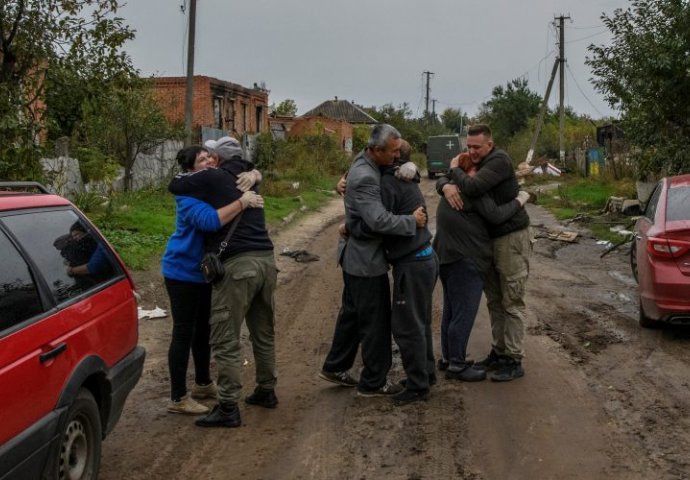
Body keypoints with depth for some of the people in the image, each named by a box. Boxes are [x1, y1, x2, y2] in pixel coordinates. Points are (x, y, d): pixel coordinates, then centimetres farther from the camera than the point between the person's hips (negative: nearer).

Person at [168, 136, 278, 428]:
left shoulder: (214, 178, -3)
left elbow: (175, 186, 2)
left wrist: (190, 177, 24)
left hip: (237, 264, -7)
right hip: (265, 260, 8)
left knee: (226, 340, -3)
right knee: (264, 332, 19)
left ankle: (228, 408, -3)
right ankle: (266, 391, 30)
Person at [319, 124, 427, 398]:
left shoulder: (366, 160, 3)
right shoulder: (364, 177, -27)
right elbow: (379, 220, -33)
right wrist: (413, 221, -21)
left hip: (357, 257, 10)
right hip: (366, 260, -10)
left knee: (352, 313, 21)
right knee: (376, 321, 1)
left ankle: (334, 368, 33)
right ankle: (373, 382, 12)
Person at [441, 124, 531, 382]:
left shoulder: (499, 160, -17)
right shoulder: (476, 164, 10)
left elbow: (473, 187, -30)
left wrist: (455, 170, -11)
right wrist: (448, 186, -17)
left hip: (512, 237, -9)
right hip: (490, 239, 9)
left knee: (512, 303, -4)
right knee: (494, 301, 13)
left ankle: (514, 361, 1)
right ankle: (498, 353, 21)